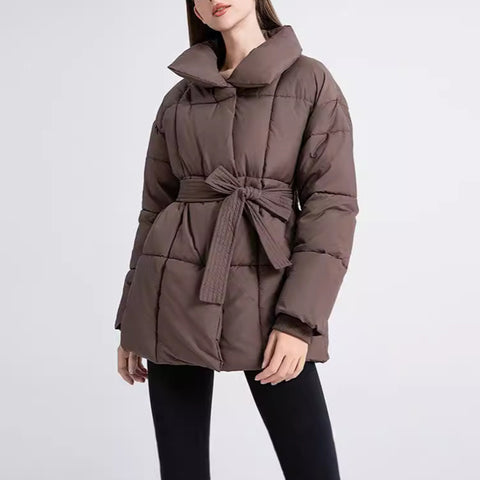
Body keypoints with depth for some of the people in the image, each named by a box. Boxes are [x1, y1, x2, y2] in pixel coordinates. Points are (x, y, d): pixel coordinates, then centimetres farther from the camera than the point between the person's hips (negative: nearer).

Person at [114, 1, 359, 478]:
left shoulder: (310, 80, 2)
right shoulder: (180, 96, 11)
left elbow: (332, 202, -5)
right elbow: (155, 205, 13)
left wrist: (299, 317, -15)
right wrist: (130, 319, 11)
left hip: (266, 296, -2)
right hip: (176, 297, 3)